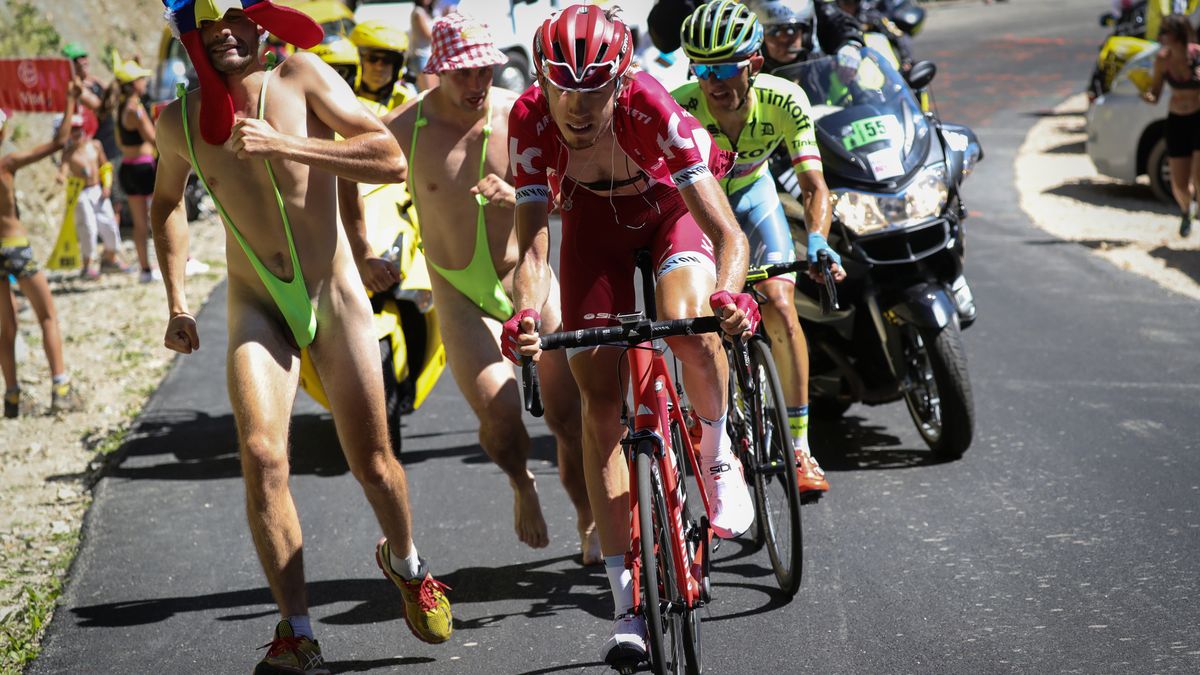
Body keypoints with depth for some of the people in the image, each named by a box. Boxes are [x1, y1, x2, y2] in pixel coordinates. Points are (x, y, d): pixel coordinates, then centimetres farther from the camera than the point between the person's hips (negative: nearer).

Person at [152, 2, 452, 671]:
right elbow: (167, 203, 18)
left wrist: (283, 145, -29)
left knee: (372, 460, 2)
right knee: (262, 454, -18)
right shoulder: (180, 122, -3)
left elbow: (392, 160, -22)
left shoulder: (302, 78, -13)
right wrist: (178, 304, 10)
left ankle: (407, 563, 36)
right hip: (258, 308, 1)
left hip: (335, 296, -1)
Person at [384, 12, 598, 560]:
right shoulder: (403, 129, -11)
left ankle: (591, 522, 26)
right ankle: (521, 485, 15)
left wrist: (519, 196, -29)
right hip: (461, 295, -1)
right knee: (499, 413, -20)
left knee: (567, 414, 0)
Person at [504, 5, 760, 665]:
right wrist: (524, 315, -53)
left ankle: (717, 454, -3)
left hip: (668, 206, -2)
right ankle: (627, 596, -1)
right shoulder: (530, 121, -32)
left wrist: (728, 294, -61)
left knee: (687, 324, -35)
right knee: (599, 396, -6)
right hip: (594, 220, 2)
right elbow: (531, 245, -33)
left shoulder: (650, 108, -38)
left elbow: (727, 232, -41)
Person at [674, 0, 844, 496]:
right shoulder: (677, 110, -35)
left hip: (750, 193, 1)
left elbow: (814, 185, -33)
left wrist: (817, 240, -52)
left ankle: (799, 448, -9)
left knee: (780, 308, -15)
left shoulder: (784, 102, -31)